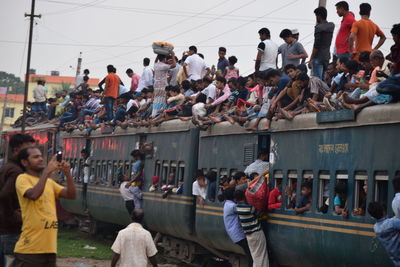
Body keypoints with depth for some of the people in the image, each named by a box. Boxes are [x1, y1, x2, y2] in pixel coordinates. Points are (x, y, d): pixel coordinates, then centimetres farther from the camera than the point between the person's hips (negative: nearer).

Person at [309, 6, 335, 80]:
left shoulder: (319, 27, -12)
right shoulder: (331, 26, 8)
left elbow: (316, 46, -15)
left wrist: (311, 59, -11)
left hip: (318, 57, -8)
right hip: (327, 57, 8)